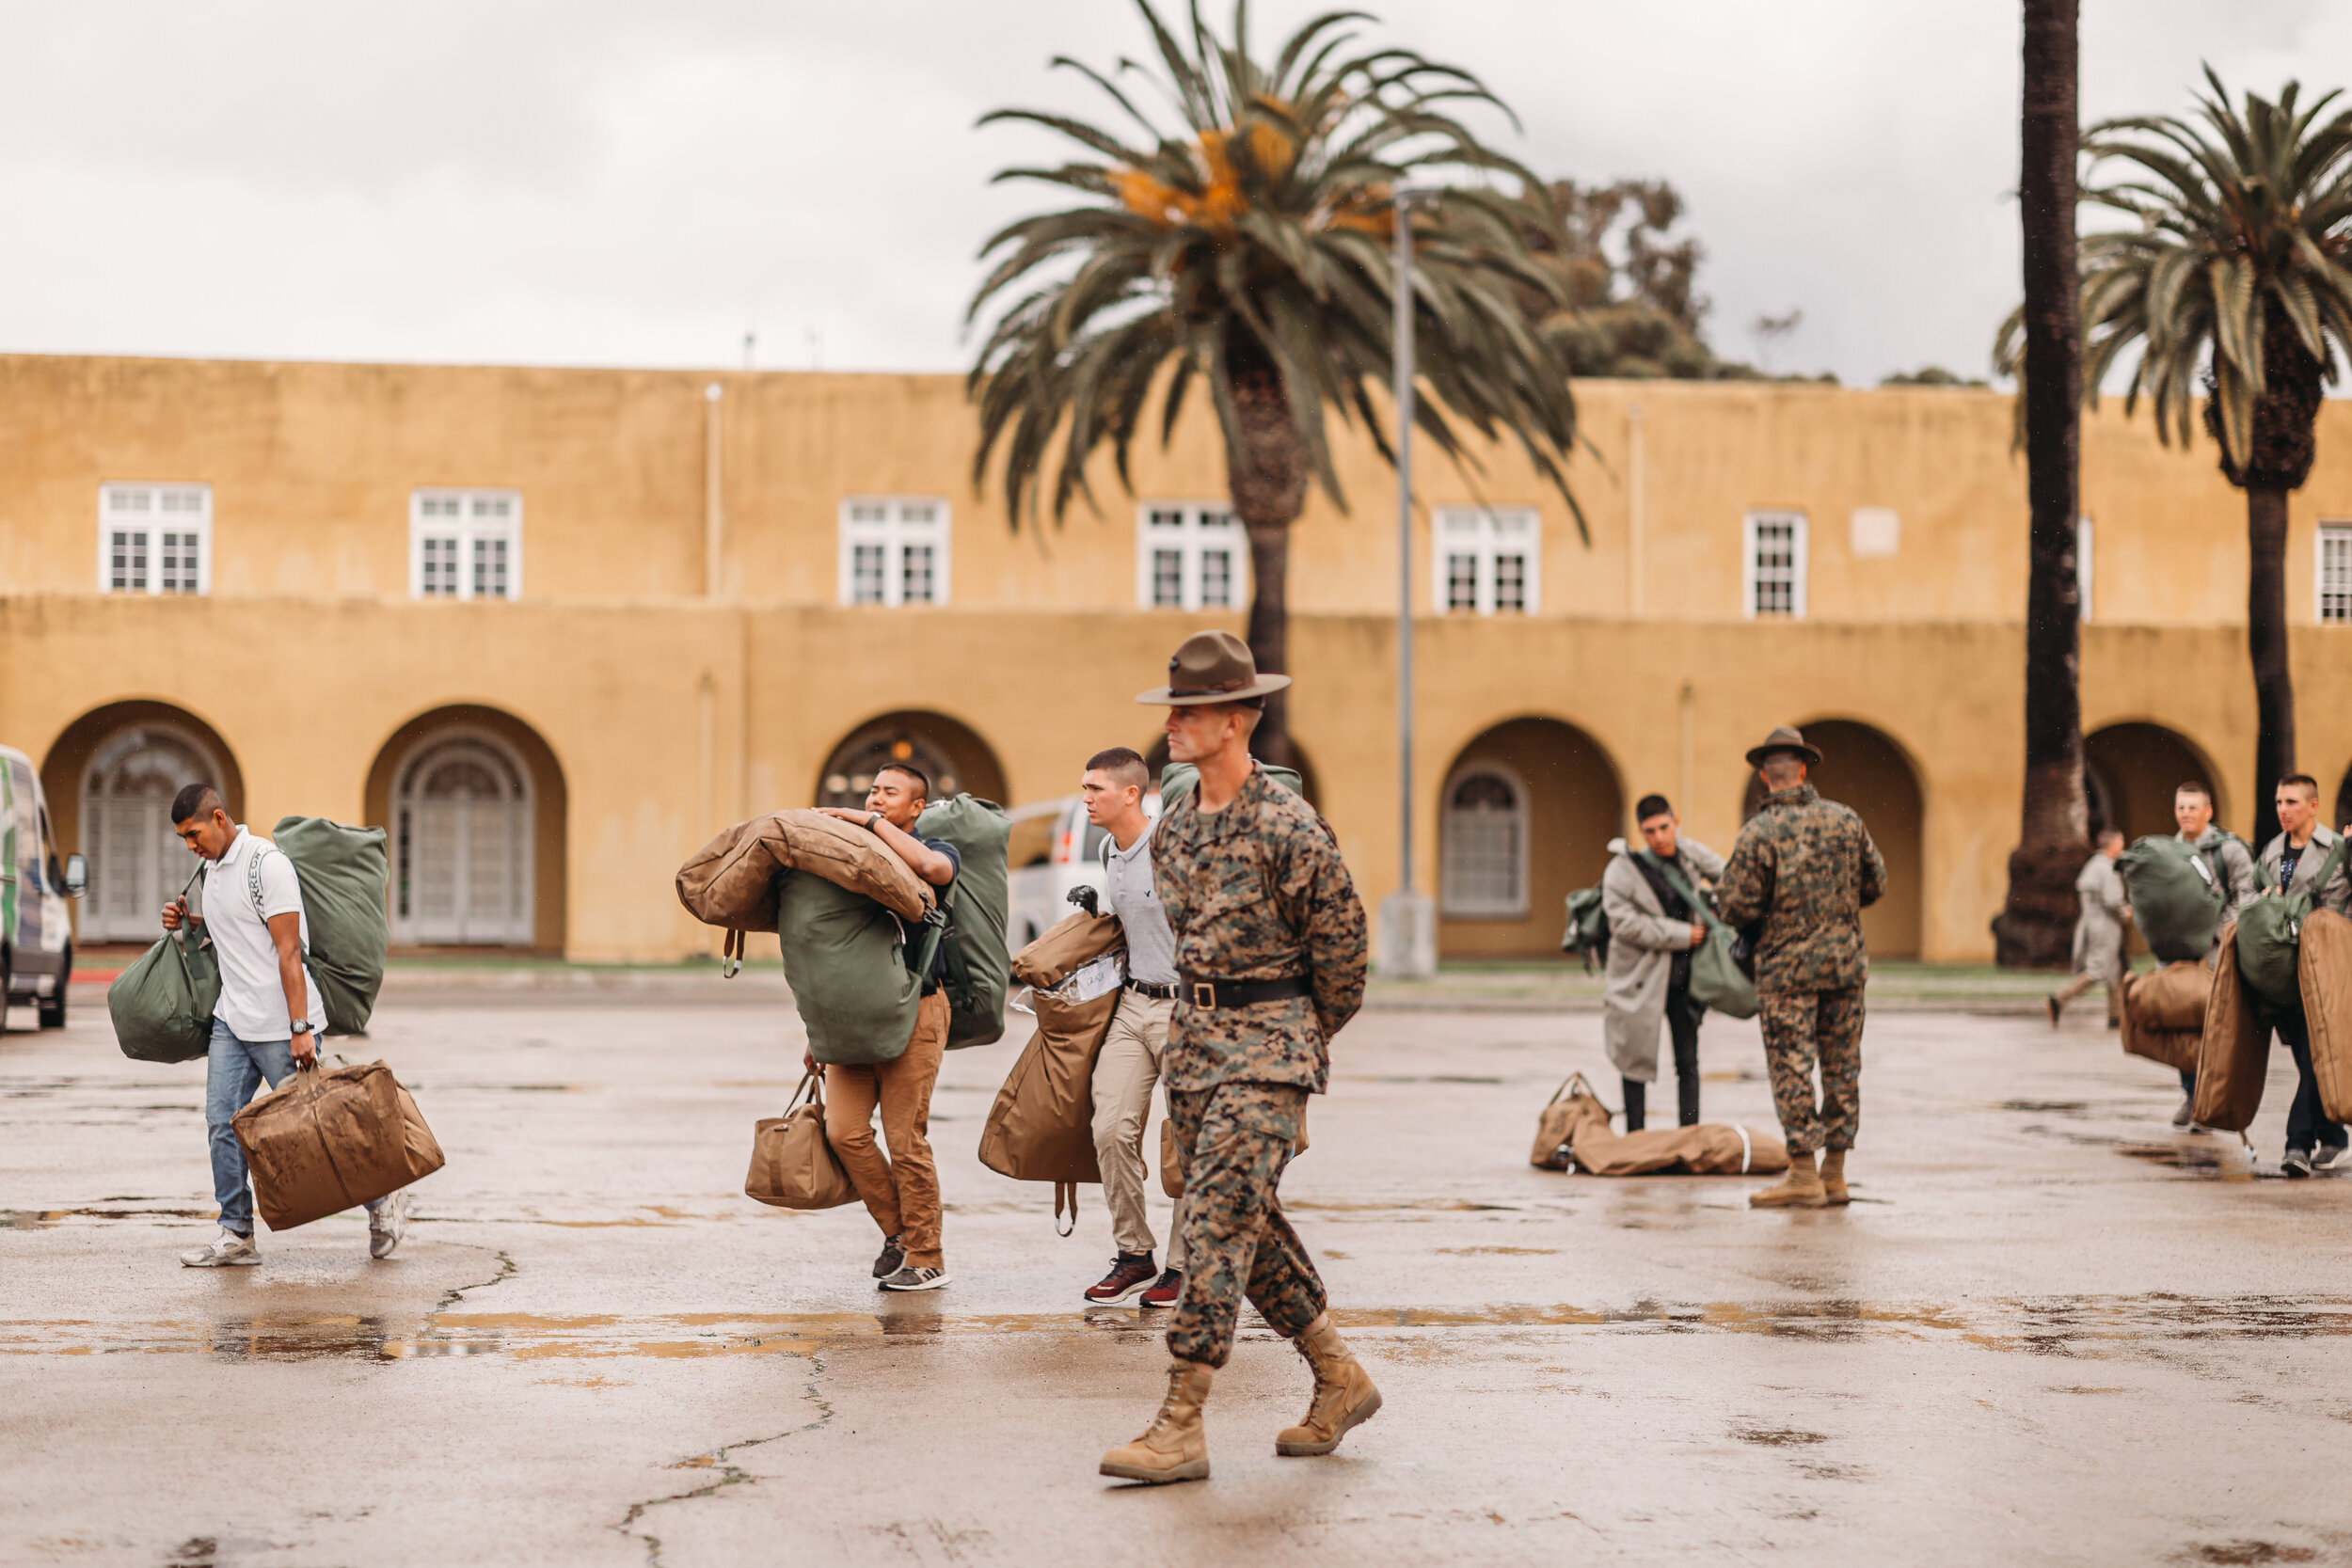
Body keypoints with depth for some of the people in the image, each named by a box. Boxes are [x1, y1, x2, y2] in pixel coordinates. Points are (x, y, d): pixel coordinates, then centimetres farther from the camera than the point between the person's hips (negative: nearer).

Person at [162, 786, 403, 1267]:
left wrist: (299, 1029, -23)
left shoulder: (266, 864, -16)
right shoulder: (212, 868, 12)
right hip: (231, 1020, 8)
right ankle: (237, 1235, 6)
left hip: (279, 1026, -8)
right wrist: (189, 922, 9)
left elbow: (288, 950, -20)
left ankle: (383, 1202, 16)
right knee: (222, 1123, 0)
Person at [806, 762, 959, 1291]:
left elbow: (928, 866, -26)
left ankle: (926, 1259, 5)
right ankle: (897, 1230, 12)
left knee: (906, 1138, -6)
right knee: (843, 1130, -7)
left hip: (914, 1011, -5)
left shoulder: (938, 852, 3)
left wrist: (867, 820, -19)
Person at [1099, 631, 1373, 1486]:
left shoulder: (1288, 827, -14)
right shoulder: (1173, 827, 9)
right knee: (1248, 1224, 11)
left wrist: (1305, 1036, 5)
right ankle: (1340, 1378, 26)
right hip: (1194, 1036, 8)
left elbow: (1342, 943, -6)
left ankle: (1180, 1428, -13)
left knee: (1218, 1219, -13)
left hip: (1268, 1045, -8)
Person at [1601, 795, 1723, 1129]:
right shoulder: (1623, 870, -11)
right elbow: (1624, 923, -18)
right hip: (1641, 975, -4)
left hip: (1683, 974, 4)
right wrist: (1682, 935, -16)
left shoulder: (1690, 853, 3)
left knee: (1688, 1061, 5)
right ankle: (1635, 1137, 11)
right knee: (1637, 1061, 2)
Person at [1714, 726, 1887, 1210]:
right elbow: (1875, 883, 12)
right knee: (1841, 1066, 10)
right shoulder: (1846, 820, 3)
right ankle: (1834, 1174, 14)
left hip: (1788, 968, -5)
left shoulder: (1760, 832, -12)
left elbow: (1736, 906, -14)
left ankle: (1804, 1178, -3)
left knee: (1792, 1067, -1)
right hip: (1845, 961, 5)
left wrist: (1722, 896, 8)